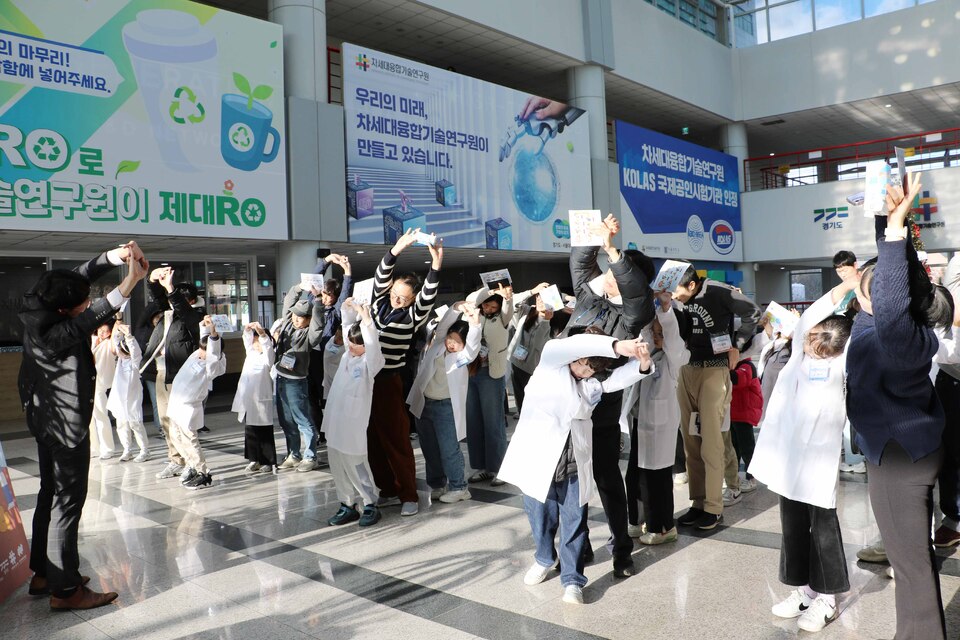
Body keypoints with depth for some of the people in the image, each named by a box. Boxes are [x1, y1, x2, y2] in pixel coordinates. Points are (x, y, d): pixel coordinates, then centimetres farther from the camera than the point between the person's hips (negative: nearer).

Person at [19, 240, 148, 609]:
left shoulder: (40, 311, -4)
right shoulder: (57, 333, -28)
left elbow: (81, 275, -1)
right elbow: (96, 317, -41)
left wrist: (114, 256, -14)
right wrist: (130, 282, -49)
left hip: (47, 419, 10)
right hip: (67, 425, -10)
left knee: (51, 493, 19)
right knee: (68, 499, -2)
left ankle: (42, 574, 31)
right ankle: (64, 589, 6)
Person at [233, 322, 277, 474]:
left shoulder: (268, 356, -3)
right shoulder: (251, 352, 15)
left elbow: (267, 344, -20)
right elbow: (247, 339, 7)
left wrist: (261, 332, -39)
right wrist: (248, 330, -16)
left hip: (261, 399, -6)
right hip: (247, 398, 6)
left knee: (264, 432, -1)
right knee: (250, 431, 10)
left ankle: (269, 462, 4)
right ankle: (254, 459, 19)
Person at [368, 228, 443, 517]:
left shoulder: (413, 317, -5)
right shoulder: (380, 302, 7)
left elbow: (428, 297, -21)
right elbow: (381, 275, -4)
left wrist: (436, 265, -34)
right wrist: (397, 249, -18)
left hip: (389, 381, -5)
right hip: (364, 377, 5)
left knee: (396, 439, 0)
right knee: (373, 439, 10)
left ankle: (409, 495, 12)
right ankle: (388, 490, 24)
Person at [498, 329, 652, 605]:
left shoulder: (592, 384, 7)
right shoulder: (551, 363, -4)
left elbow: (621, 377, -6)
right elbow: (573, 345, -22)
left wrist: (642, 363, -28)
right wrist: (615, 345, -34)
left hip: (574, 465, 2)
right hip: (539, 458, -2)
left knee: (574, 523, 3)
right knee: (541, 518, 15)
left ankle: (572, 580, 17)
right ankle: (545, 559, 41)